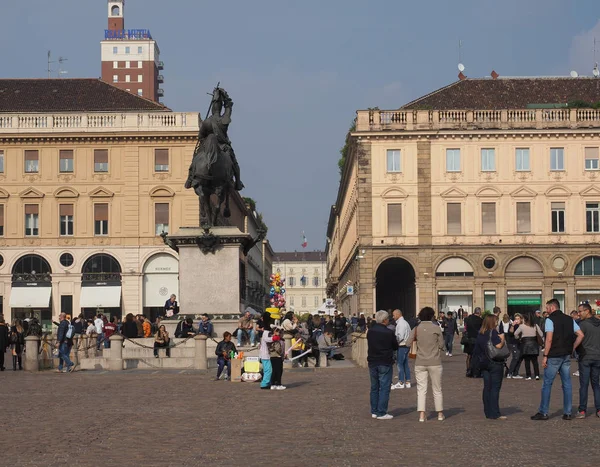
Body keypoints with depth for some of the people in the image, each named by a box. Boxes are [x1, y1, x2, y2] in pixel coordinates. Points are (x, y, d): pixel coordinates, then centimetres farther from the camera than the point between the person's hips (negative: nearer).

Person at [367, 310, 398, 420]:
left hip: (372, 363, 6)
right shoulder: (389, 333, -14)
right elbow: (396, 347, -3)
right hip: (385, 363, -6)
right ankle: (381, 413, -3)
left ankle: (374, 411, 18)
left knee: (374, 387, 14)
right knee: (384, 388, -1)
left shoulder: (370, 332, 2)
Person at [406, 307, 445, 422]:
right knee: (437, 389, 11)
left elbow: (408, 344, -3)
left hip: (420, 363, 1)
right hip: (434, 362, -1)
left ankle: (421, 415, -4)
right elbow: (441, 345, -4)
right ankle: (440, 414, 19)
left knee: (421, 389, 4)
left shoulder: (416, 329, -1)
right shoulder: (436, 328, -7)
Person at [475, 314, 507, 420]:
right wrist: (503, 341, -5)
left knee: (487, 387, 10)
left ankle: (488, 412, 13)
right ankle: (494, 413, -6)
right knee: (495, 388, -4)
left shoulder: (480, 334, 9)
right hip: (495, 363, -7)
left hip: (484, 363, 7)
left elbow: (478, 349, 12)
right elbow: (498, 346, -23)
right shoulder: (493, 332, -13)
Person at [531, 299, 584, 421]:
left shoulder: (550, 319, -8)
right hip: (566, 356, 6)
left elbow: (549, 339, -16)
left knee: (547, 384, 1)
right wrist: (572, 348, 9)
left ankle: (543, 412, 2)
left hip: (554, 356, -6)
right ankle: (568, 413, 8)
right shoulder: (570, 319, 10)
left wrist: (545, 356, -13)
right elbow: (581, 335, 5)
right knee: (567, 384, 8)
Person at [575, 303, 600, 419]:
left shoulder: (582, 324, -11)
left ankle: (582, 410, -1)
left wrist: (578, 352, 6)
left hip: (585, 358, -5)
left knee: (584, 385, -2)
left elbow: (577, 340, -9)